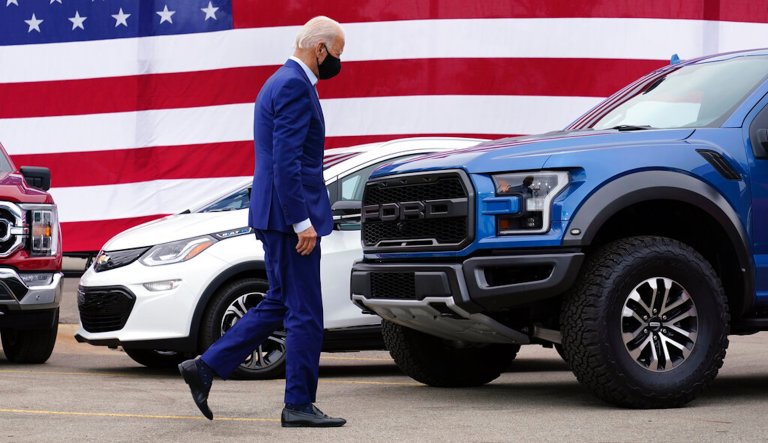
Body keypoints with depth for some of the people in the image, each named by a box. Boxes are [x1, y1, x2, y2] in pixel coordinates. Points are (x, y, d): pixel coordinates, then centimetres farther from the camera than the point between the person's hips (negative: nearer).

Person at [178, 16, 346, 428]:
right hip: (289, 215, -10)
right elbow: (286, 161, -21)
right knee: (305, 312, -3)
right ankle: (299, 405, 3)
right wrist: (302, 221, -22)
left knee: (279, 304, 16)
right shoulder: (295, 86, -15)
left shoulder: (280, 83, 18)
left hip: (277, 216, 10)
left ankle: (205, 367, 14)